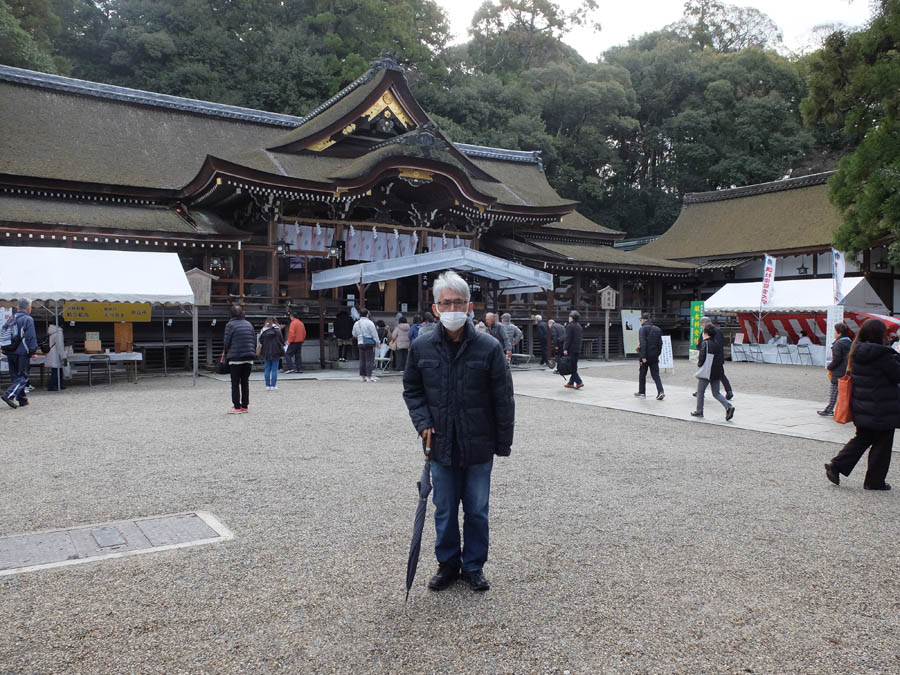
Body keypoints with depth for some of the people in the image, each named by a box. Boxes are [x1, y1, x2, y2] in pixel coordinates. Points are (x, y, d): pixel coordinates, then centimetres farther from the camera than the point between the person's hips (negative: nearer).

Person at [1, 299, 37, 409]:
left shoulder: (11, 319, 14)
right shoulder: (28, 319, -8)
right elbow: (31, 337, -13)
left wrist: (6, 350, 20)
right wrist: (33, 351, -8)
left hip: (10, 353, 7)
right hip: (22, 353, -7)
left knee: (16, 377, 13)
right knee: (23, 377, -3)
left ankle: (22, 399, 17)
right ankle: (9, 395, -20)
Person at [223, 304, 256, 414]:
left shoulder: (230, 325, -6)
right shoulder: (249, 324, 9)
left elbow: (227, 342, -7)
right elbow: (254, 340, 10)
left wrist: (226, 354, 7)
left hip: (235, 358, -5)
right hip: (249, 358, 5)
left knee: (235, 383, 2)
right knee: (245, 382, 12)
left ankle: (237, 407, 0)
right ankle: (245, 406, 14)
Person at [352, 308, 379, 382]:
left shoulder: (356, 323, 9)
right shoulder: (369, 323, -10)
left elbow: (354, 335, 18)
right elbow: (374, 334, -9)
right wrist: (378, 342, -4)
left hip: (360, 343, 6)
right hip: (369, 343, -6)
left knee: (362, 360, 10)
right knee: (369, 360, -4)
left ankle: (363, 376, 14)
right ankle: (369, 377, -7)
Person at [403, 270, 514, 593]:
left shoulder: (489, 347, -9)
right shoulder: (421, 347, -2)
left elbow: (503, 399, -4)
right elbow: (412, 389, 11)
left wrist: (503, 442, -2)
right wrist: (423, 422, -3)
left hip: (478, 446, -1)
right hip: (441, 445, 2)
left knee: (477, 511, 12)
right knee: (445, 510, 14)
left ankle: (474, 566, 30)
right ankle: (447, 563, 33)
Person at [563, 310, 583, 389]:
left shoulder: (570, 326, -12)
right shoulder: (579, 326, 13)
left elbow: (568, 338, -17)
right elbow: (579, 338, 16)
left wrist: (565, 349, -16)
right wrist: (579, 348, 19)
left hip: (571, 349, -8)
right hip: (577, 349, 8)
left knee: (572, 367, -7)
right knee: (574, 366, 12)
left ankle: (579, 382, -14)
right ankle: (571, 383, 17)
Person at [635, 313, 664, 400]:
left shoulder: (643, 329, -9)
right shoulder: (657, 329, 11)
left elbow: (643, 343, -18)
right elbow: (660, 343, 11)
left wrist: (643, 356, -19)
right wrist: (657, 354, 16)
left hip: (646, 355, -5)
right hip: (655, 356, 5)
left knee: (642, 374, 9)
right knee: (655, 374, 6)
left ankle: (642, 392, 17)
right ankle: (660, 391, -10)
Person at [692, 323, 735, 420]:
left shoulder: (705, 343, -12)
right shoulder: (718, 344, 10)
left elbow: (702, 358, -18)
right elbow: (722, 358, 11)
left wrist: (699, 363, 0)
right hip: (717, 372, 7)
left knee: (700, 391, 8)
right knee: (716, 393, 11)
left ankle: (699, 411, 14)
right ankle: (729, 407, -8)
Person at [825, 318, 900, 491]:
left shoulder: (856, 352, 2)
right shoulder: (882, 355, -20)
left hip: (861, 408, 7)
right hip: (882, 410, -7)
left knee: (862, 439, 19)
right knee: (882, 444, 8)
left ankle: (836, 466, 8)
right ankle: (874, 481, 16)